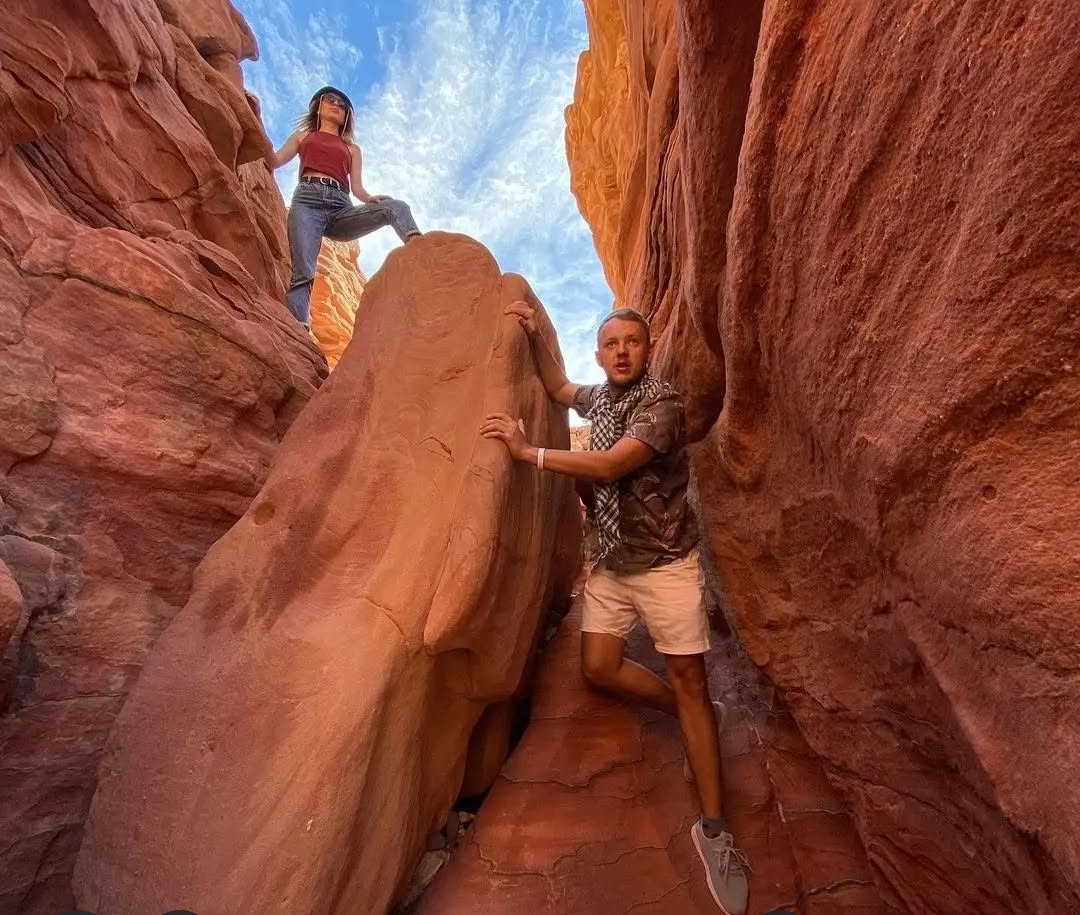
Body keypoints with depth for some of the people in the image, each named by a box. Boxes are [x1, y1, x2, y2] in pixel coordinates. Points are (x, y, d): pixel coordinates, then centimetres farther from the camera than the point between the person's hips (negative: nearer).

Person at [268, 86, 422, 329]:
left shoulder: (352, 149, 33)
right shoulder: (302, 136, 31)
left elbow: (357, 187, 17)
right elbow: (273, 160, 17)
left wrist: (370, 198, -5)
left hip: (340, 207, 2)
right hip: (308, 199, -1)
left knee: (396, 207, -24)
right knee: (302, 272, -24)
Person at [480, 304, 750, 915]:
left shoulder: (663, 403, -16)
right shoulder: (601, 396, 7)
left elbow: (612, 465, -26)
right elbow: (558, 387, 26)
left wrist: (528, 452, -22)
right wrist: (536, 336, 11)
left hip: (666, 562, -7)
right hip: (613, 562, 7)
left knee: (689, 679, -3)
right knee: (600, 668, 5)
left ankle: (715, 830, 10)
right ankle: (697, 718, 27)